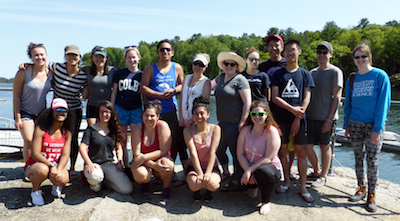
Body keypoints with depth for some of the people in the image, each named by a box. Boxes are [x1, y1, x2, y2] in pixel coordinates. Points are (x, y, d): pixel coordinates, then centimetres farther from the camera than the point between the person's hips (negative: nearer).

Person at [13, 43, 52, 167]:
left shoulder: (50, 73, -4)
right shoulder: (24, 72, -15)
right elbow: (16, 96, -11)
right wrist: (17, 118, -12)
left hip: (42, 112, 4)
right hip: (25, 112, -3)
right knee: (28, 141, -12)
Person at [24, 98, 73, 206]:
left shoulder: (67, 133, 0)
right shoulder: (41, 129, -13)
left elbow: (65, 155, -6)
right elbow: (35, 154, -18)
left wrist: (58, 170, -25)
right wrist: (51, 166, -29)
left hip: (56, 165, 2)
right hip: (34, 165, -2)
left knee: (63, 180, -31)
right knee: (42, 169, -39)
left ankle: (56, 185, 11)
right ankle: (36, 191, -4)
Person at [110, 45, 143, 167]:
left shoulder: (142, 75, 7)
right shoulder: (119, 73, 8)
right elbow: (114, 92, 11)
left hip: (136, 109, -1)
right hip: (120, 108, 1)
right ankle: (126, 167, 13)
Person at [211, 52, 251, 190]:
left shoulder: (240, 80, -9)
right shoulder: (220, 77, 14)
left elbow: (247, 102, -14)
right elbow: (210, 85, 35)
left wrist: (242, 122, -16)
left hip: (234, 124, -8)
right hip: (222, 122, 8)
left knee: (236, 152, 0)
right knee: (219, 150, 17)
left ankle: (235, 181, 14)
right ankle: (225, 173, 39)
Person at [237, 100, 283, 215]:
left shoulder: (272, 132, -14)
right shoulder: (245, 130, -1)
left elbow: (268, 158, -20)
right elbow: (240, 154, -4)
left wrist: (249, 171, -24)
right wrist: (248, 172, -18)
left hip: (270, 168, -5)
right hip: (248, 167, 5)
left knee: (264, 171, -39)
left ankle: (265, 202, -9)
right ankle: (254, 186, 19)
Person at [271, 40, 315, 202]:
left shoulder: (305, 74, 8)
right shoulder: (278, 74, 8)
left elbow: (306, 98, 1)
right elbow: (275, 98, 0)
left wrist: (297, 118, -9)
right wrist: (292, 109, -12)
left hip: (298, 118, -1)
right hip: (281, 117, 1)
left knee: (301, 152, -1)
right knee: (282, 150, 4)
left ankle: (303, 187, 7)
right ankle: (286, 181, 20)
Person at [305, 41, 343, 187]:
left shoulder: (335, 72, -4)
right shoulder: (312, 72, 14)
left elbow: (336, 97, -8)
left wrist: (330, 119, -13)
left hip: (326, 118, -5)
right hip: (310, 116, 5)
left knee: (325, 146, 5)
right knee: (307, 147, 2)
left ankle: (323, 176, 20)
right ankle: (316, 171, 25)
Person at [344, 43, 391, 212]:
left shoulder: (380, 76, -6)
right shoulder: (352, 80, 7)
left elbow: (383, 104, -10)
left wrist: (377, 129, -14)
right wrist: (346, 126, 7)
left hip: (374, 125, -4)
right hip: (355, 125, 4)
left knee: (372, 162, -2)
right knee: (359, 159, 10)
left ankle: (371, 194, 12)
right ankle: (361, 188, 25)